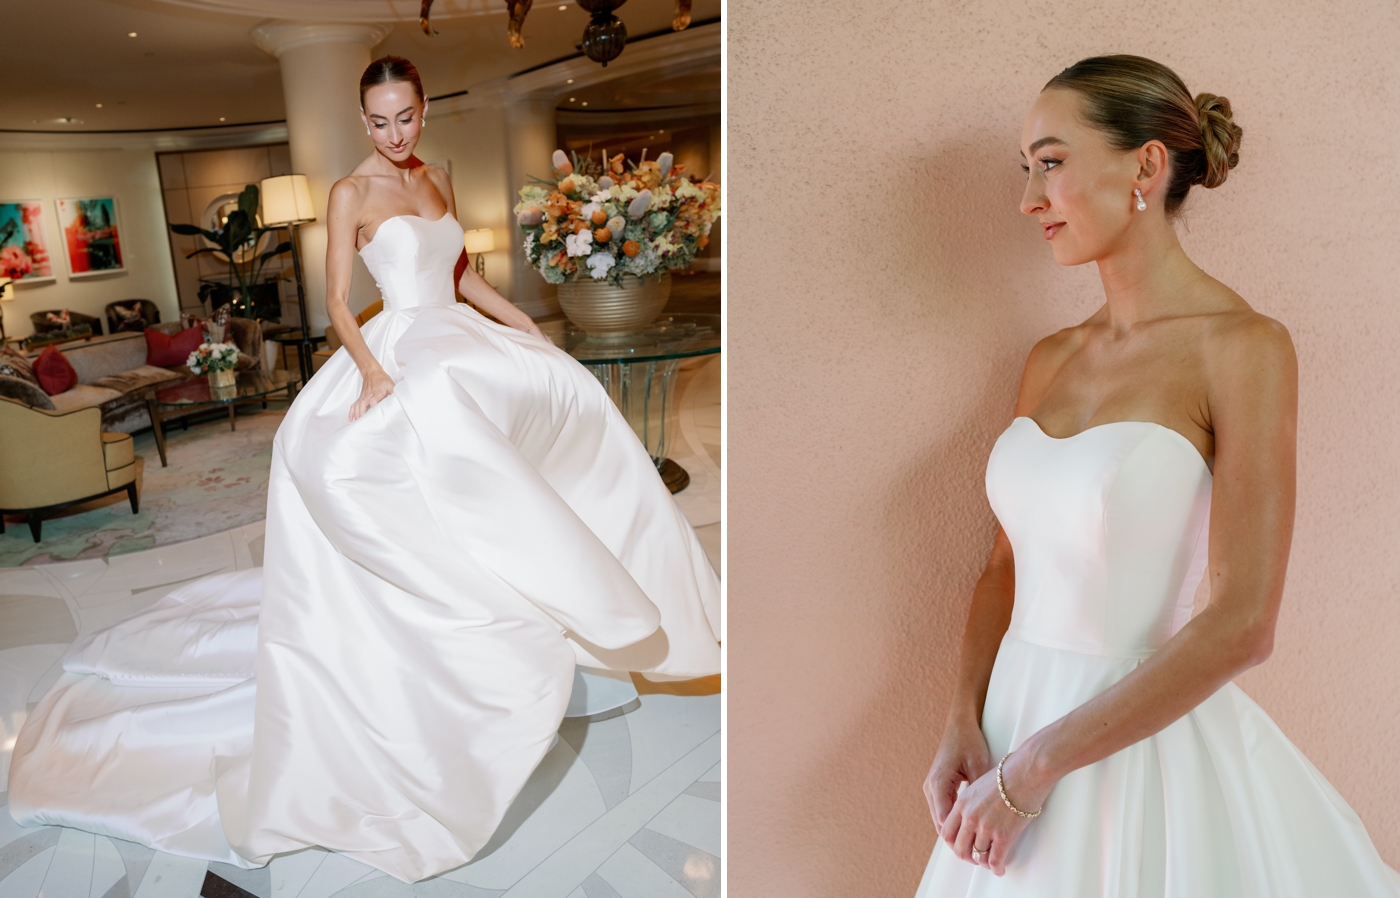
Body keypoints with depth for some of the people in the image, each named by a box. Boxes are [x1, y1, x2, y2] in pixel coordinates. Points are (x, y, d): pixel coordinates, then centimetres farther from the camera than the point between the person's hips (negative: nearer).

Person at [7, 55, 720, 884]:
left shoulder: (438, 179, 14)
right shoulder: (351, 194, -4)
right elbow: (338, 302, -9)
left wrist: (519, 321, 14)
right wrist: (372, 372, -25)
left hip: (460, 341, 7)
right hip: (398, 350, -7)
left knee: (563, 393, 5)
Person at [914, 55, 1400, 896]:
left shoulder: (1245, 346, -14)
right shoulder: (1052, 358, 3)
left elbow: (1241, 625, -19)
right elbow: (1008, 562, 7)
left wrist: (1032, 768, -16)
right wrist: (964, 726, -6)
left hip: (1148, 744, -5)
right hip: (1017, 724, 6)